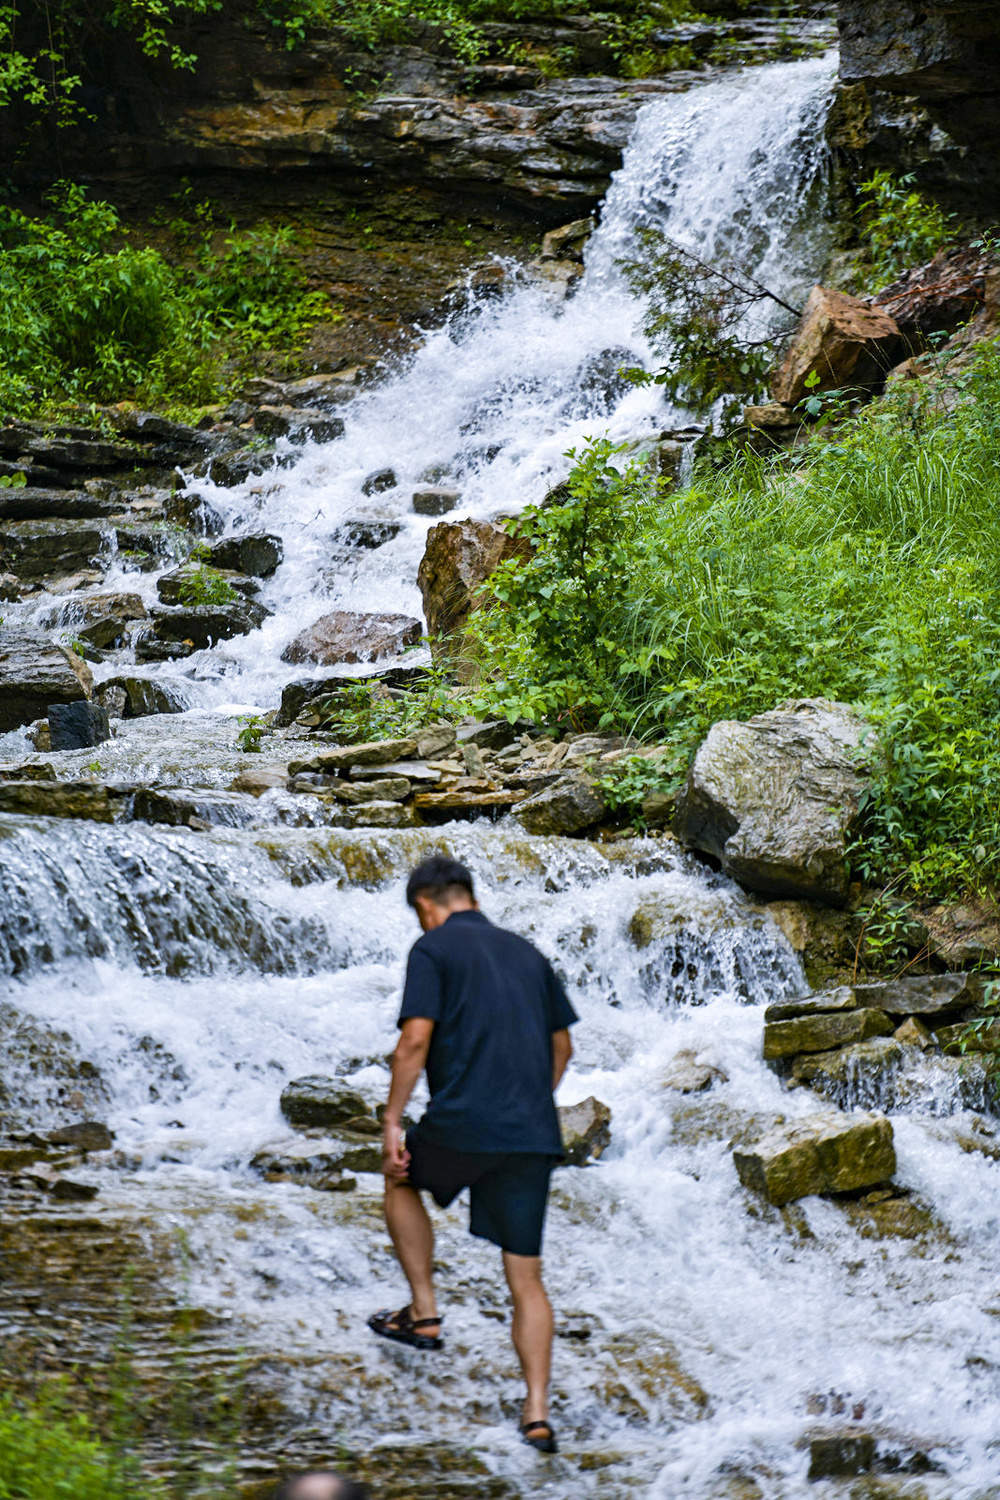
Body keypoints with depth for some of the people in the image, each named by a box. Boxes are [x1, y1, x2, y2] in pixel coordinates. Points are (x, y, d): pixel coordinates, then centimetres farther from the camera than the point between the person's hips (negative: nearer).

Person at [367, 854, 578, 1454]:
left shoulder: (434, 949, 0)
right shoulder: (526, 952, 18)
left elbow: (416, 1039, -10)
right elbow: (562, 1045, 23)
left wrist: (392, 1121, -3)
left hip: (464, 1125, -5)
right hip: (534, 1135, 5)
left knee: (401, 1180, 28)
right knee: (526, 1277, 8)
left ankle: (424, 1313, 23)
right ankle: (538, 1413, 0)